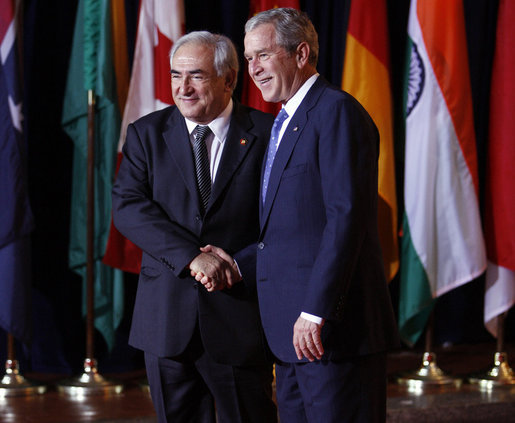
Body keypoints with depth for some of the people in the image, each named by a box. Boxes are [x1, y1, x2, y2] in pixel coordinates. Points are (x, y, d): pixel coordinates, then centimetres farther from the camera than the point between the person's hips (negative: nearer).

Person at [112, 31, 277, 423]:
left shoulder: (266, 134, -1)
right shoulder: (147, 133, 5)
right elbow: (127, 205, -8)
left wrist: (240, 267, -18)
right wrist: (192, 256, -20)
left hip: (238, 315, -2)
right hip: (167, 316, 2)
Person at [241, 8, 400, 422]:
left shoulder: (337, 112, -11)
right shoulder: (286, 123, 20)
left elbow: (346, 216, -19)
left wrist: (316, 311, -23)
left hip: (332, 326, -10)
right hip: (291, 328, 10)